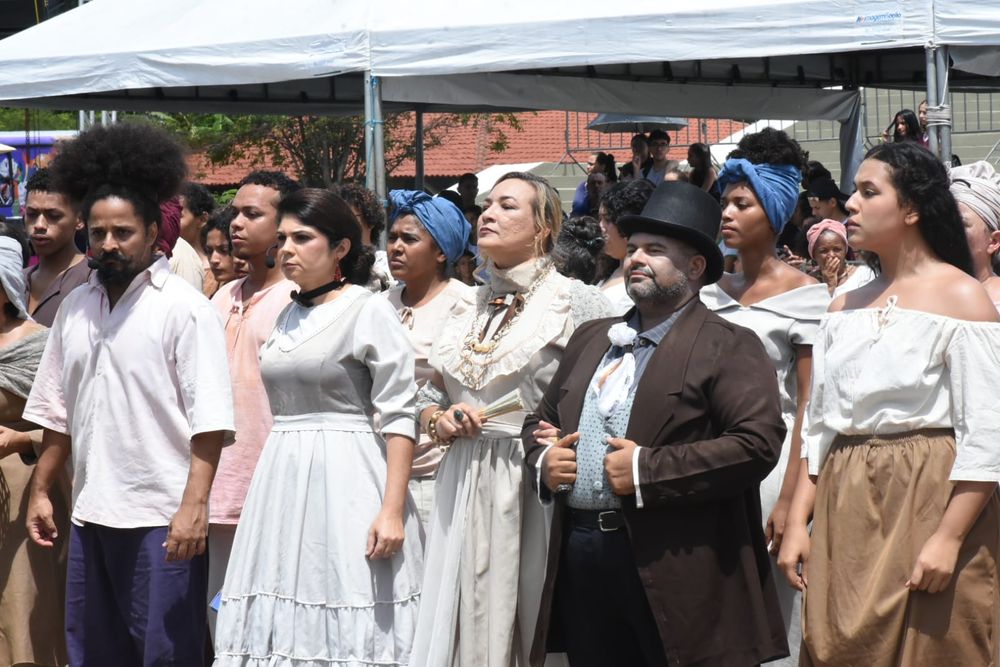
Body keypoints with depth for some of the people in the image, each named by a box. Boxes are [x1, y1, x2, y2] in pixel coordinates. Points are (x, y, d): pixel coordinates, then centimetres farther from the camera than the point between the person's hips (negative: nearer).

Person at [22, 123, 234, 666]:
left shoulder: (184, 308, -6)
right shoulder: (75, 308, 13)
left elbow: (209, 419, -12)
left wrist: (194, 505, -20)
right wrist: (41, 490, 17)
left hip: (163, 519, -6)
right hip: (91, 515, 6)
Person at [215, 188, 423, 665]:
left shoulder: (369, 311, -5)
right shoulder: (288, 316, 14)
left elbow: (398, 417, -11)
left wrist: (393, 509, -19)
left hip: (344, 480, -7)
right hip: (284, 483, 7)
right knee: (283, 629, 5)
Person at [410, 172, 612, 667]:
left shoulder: (574, 302, -3)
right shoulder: (466, 310, 15)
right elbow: (429, 398, 21)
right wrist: (440, 422, 1)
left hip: (537, 489, -5)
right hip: (463, 491, 5)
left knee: (533, 623, -2)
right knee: (464, 627, 5)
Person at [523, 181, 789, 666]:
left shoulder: (729, 348, -3)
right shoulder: (590, 339, 19)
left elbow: (758, 443, -16)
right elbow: (541, 420, 28)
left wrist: (646, 469, -17)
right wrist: (543, 460, 3)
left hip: (672, 568, -6)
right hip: (580, 561, 6)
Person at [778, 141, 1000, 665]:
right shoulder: (846, 307, 14)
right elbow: (820, 426, 14)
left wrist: (949, 538, -17)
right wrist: (798, 522, 4)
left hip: (928, 502, -6)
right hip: (844, 507, 6)